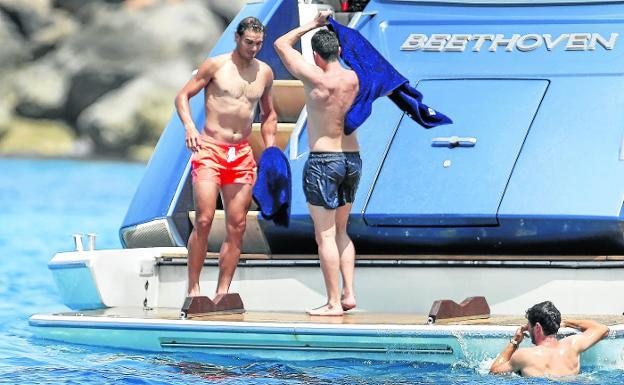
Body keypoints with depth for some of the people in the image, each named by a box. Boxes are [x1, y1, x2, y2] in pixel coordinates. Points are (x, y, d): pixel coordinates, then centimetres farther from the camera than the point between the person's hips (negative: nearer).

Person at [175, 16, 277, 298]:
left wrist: (270, 149, 14)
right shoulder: (215, 65, -3)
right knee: (204, 220, -14)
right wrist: (189, 127, -17)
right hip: (209, 149, -5)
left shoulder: (264, 73, 11)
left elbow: (268, 114, 24)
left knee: (237, 226, 1)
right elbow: (182, 96, 0)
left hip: (242, 154, 5)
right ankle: (193, 289, -8)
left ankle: (222, 292, 6)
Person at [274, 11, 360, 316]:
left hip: (323, 162, -6)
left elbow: (281, 44, -7)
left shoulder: (316, 79, -16)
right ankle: (348, 293, 14)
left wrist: (313, 24, 2)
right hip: (352, 160, 7)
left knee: (325, 236, -2)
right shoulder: (355, 79, -2)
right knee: (340, 232, 19)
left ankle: (333, 303, -3)